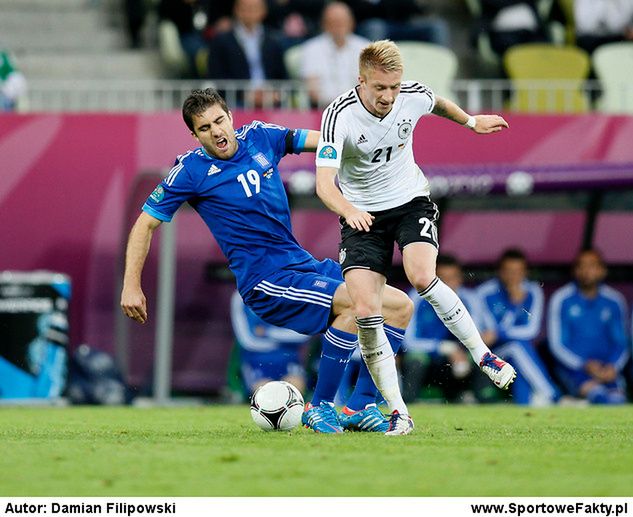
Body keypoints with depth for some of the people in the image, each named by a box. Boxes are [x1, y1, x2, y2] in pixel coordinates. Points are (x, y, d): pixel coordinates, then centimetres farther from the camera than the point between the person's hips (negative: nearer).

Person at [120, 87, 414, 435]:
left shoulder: (260, 137, 7)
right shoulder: (191, 170, -5)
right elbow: (145, 224, 0)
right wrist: (131, 286, -6)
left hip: (303, 264, 7)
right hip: (266, 282, -7)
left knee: (399, 306, -1)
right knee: (357, 301, -28)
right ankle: (320, 408, -17)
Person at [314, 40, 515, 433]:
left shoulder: (413, 97, -14)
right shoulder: (339, 116, -24)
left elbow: (438, 104, 13)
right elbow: (324, 182, -33)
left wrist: (471, 122, 31)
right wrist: (349, 210, -53)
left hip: (411, 201, 1)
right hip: (362, 215, -1)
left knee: (421, 277, -28)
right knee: (365, 311, -14)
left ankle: (483, 356, -9)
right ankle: (397, 411, -6)